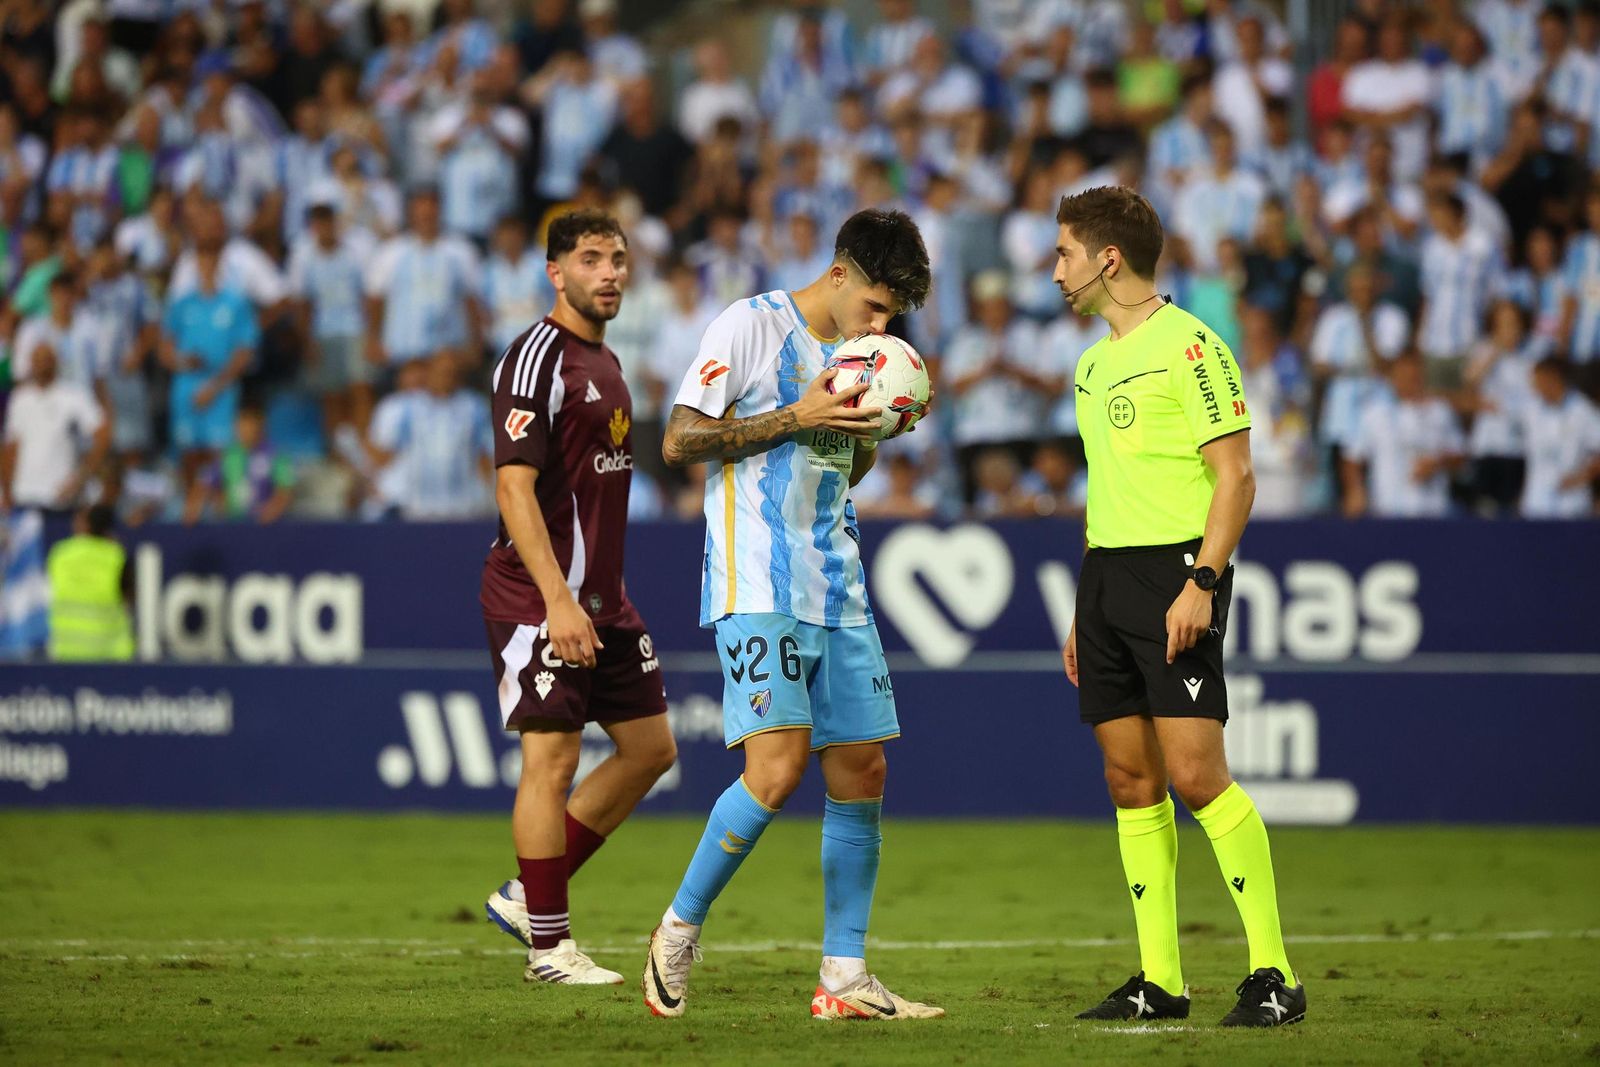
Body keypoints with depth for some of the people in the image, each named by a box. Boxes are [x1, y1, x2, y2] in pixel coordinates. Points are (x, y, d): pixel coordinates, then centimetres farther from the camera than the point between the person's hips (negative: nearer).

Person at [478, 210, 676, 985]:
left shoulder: (604, 362, 16)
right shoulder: (537, 358, -13)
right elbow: (514, 489, -19)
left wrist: (604, 591, 20)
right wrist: (557, 600, -25)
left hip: (602, 600, 10)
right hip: (542, 598, -9)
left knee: (650, 747, 10)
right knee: (552, 757, -7)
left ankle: (527, 895, 18)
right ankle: (548, 944, 1)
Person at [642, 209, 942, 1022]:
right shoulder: (751, 327, -5)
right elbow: (679, 441, -9)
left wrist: (871, 430, 7)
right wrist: (797, 417, -14)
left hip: (838, 592, 8)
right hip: (758, 586, -8)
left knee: (860, 769, 3)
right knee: (778, 766, -18)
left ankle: (844, 978, 8)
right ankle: (679, 930, 0)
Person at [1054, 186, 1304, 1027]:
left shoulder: (1187, 345, -8)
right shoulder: (1096, 361, 18)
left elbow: (1236, 476, -12)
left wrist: (1202, 582, -21)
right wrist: (1084, 611, 23)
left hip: (1175, 570, -8)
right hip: (1105, 574, 8)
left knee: (1195, 774, -14)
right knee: (1131, 780, 5)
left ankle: (1272, 972, -10)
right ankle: (1159, 981, 9)